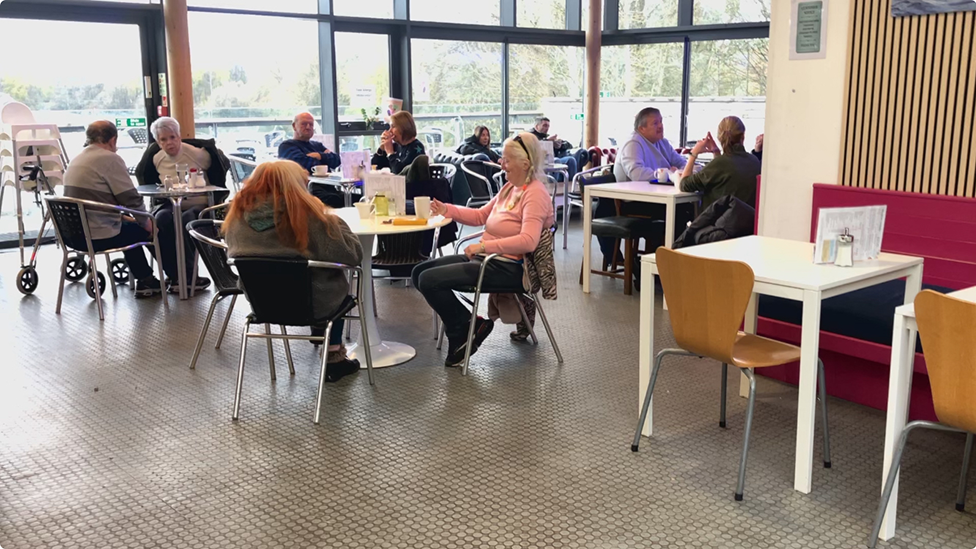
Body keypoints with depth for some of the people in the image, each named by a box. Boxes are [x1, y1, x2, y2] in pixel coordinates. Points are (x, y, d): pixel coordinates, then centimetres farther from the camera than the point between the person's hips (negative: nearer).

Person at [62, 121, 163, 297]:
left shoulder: (77, 160, 14)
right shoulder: (110, 159, -11)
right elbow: (132, 199, -12)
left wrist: (122, 215, 22)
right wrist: (145, 221, 5)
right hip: (98, 236, -9)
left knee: (131, 227, 31)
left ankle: (145, 281, 35)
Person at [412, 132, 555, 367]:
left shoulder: (535, 194, -15)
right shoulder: (510, 187, 13)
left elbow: (528, 241, -28)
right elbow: (481, 215, 21)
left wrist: (484, 246, -29)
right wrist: (448, 210, 6)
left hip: (508, 268, -10)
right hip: (485, 258, 10)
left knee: (429, 280, -18)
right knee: (420, 272, 7)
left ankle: (461, 331, 4)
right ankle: (466, 327, 6)